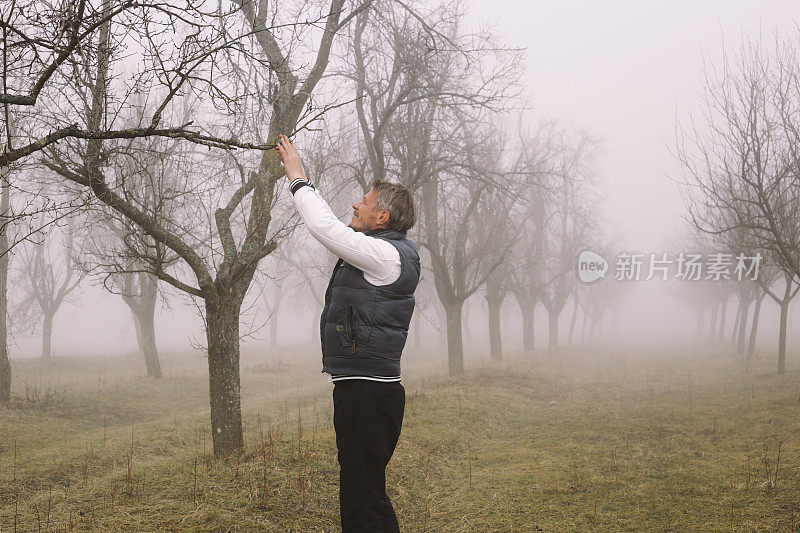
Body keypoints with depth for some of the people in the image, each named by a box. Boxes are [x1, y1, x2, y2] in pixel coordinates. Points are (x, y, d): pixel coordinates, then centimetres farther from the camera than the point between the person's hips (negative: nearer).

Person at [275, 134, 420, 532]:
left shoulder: (386, 254, -13)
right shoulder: (379, 253, 18)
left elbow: (325, 227, -16)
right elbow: (330, 226, 29)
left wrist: (298, 178, -4)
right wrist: (298, 176, 29)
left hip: (368, 392, -11)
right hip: (359, 390, 11)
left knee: (363, 498, -10)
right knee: (361, 490, 15)